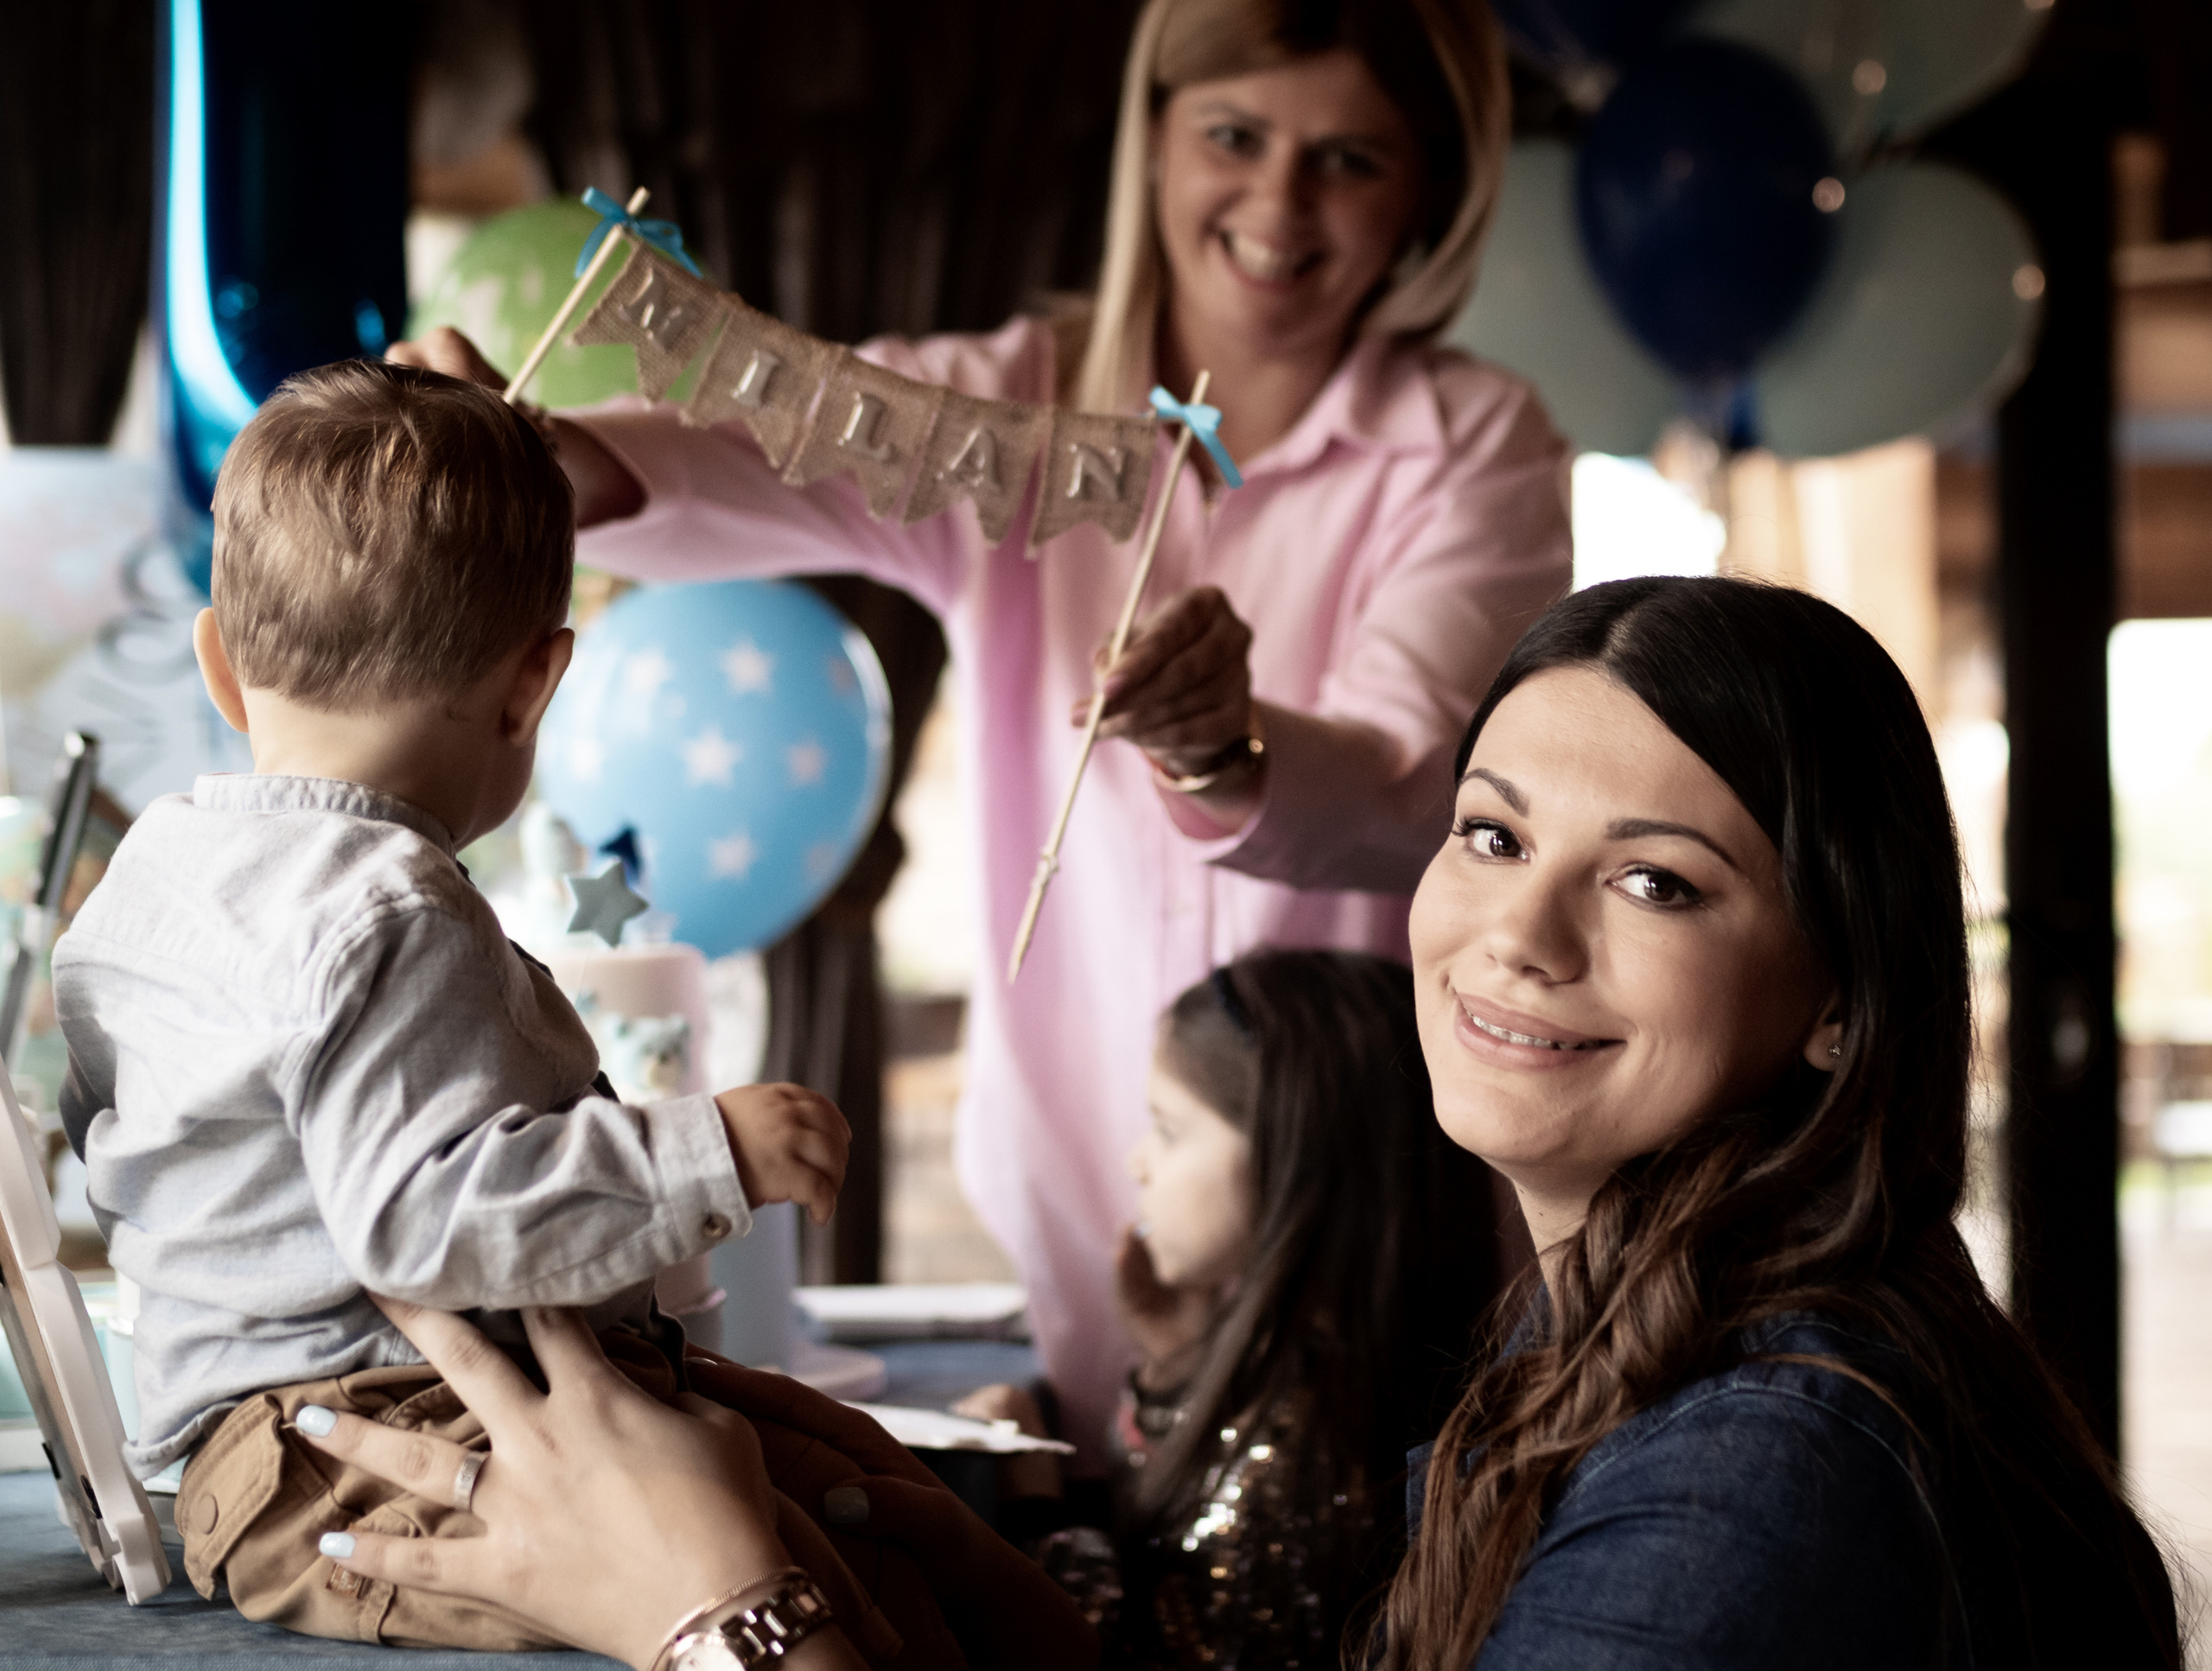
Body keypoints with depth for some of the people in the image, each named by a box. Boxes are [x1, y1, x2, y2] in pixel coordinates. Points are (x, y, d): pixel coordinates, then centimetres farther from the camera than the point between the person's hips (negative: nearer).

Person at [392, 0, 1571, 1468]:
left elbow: (1413, 806, -21)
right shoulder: (1006, 411, 2)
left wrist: (1228, 749, -42)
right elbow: (755, 468, -18)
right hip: (1059, 1203, 2)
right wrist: (523, 455, -39)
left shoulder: (1478, 450, -5)